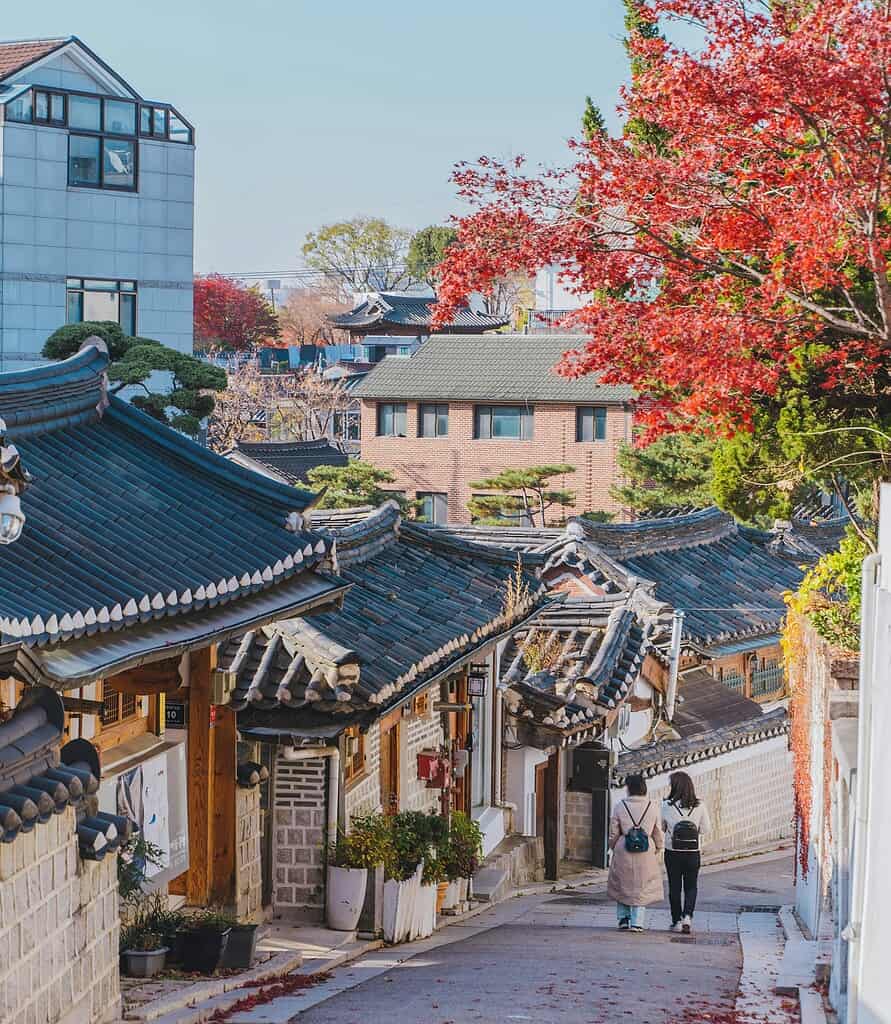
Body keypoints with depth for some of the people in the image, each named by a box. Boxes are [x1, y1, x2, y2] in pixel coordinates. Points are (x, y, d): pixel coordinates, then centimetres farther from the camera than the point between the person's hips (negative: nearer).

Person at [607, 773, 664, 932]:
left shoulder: (620, 806, -5)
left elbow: (613, 834, 0)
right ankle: (637, 922, 4)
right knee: (642, 887, 10)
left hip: (623, 852, 0)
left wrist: (614, 850, 16)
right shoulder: (653, 807, -2)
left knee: (622, 885, 17)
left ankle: (623, 918, 11)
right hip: (646, 853, 1)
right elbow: (658, 834, 3)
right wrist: (657, 851, 17)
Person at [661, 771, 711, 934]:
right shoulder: (699, 806, -8)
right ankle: (687, 916, -4)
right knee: (691, 887, 14)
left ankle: (677, 921, 14)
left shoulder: (667, 806, -12)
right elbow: (705, 830, -1)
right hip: (693, 853, 1)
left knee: (674, 888, 12)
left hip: (672, 853, -1)